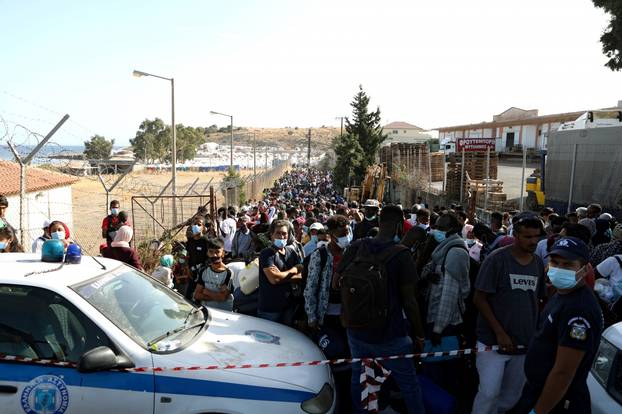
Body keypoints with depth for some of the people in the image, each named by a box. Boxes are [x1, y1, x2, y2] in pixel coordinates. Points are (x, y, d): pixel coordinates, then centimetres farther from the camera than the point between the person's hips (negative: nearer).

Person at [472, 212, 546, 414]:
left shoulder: (539, 263, 5)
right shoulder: (497, 259, -11)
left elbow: (537, 301, 14)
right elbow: (479, 298, -11)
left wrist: (535, 333, 6)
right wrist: (500, 333, -15)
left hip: (524, 343, 5)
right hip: (493, 340, -5)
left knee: (512, 395, 15)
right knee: (489, 393, -5)